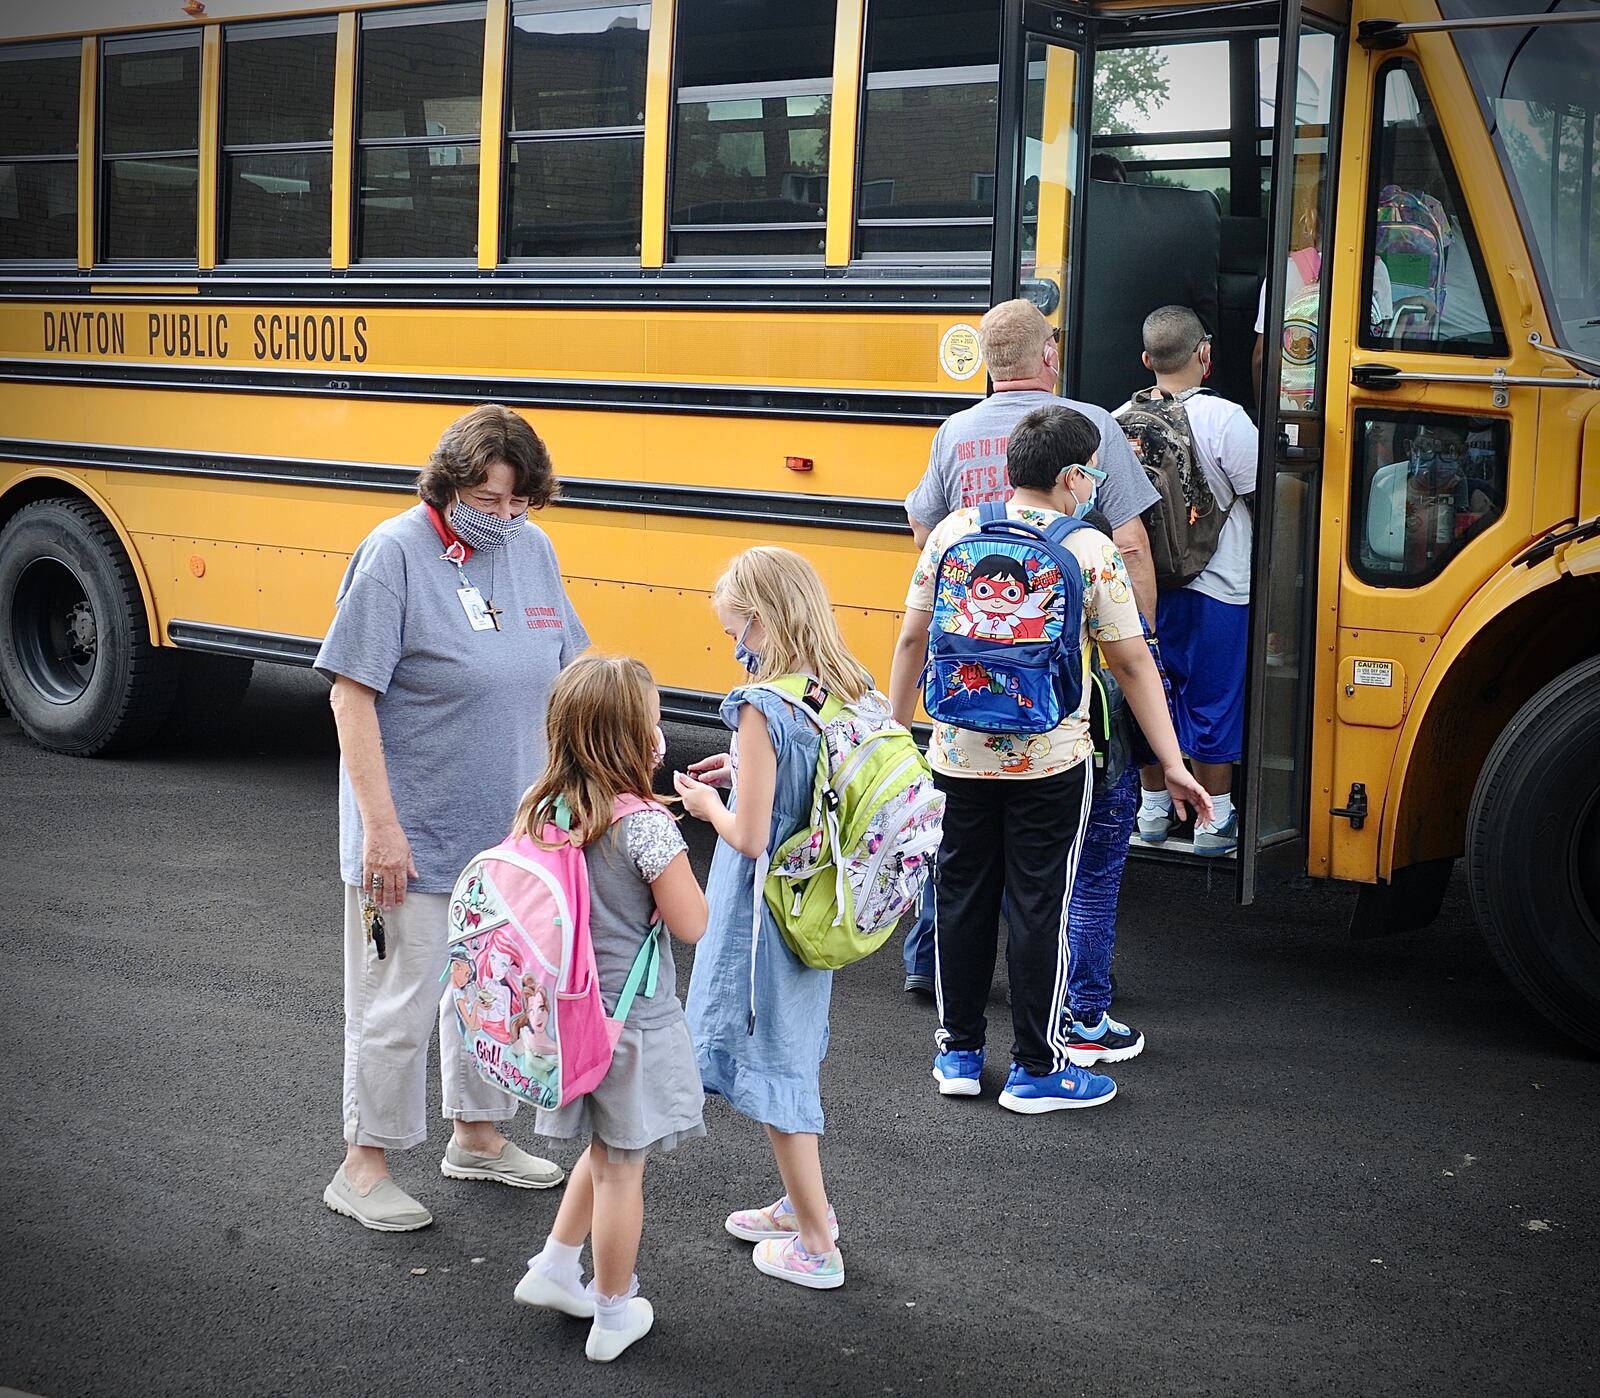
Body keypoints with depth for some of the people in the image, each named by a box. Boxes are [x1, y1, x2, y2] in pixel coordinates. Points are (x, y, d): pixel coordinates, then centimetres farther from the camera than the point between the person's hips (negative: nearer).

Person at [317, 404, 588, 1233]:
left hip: (509, 828, 6)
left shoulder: (533, 550, 2)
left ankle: (478, 1134, 36)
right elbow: (352, 696, -17)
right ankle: (364, 1165, 18)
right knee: (398, 1002, 3)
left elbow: (557, 681, 12)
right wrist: (380, 825, -19)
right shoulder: (396, 553, -16)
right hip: (413, 836, -6)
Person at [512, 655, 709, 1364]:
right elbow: (693, 926, -17)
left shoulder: (537, 810, -3)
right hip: (632, 1020, -6)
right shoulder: (645, 825, -22)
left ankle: (553, 1269, 32)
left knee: (603, 1153, 27)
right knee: (621, 1171, 9)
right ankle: (615, 1314, 21)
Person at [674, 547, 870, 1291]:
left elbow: (750, 838, -23)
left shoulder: (763, 709, -23)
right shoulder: (851, 692, 0)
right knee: (790, 1052, 23)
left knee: (771, 1062, 5)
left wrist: (709, 804, -4)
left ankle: (816, 1244, 14)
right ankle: (802, 1204, 37)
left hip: (766, 915, -8)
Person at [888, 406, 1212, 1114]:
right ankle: (1036, 1070, 11)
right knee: (1040, 907, 5)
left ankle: (958, 1053, 24)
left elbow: (912, 640, 3)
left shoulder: (953, 532, 0)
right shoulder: (1090, 552, -8)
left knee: (961, 896, 14)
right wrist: (1173, 765, -1)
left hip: (959, 754, 3)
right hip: (1050, 762, -3)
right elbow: (1133, 665, -6)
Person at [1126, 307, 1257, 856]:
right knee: (1214, 702, 7)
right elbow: (1262, 500, -10)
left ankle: (1153, 808, 27)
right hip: (1218, 588, -4)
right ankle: (1214, 821, 15)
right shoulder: (1225, 419, -17)